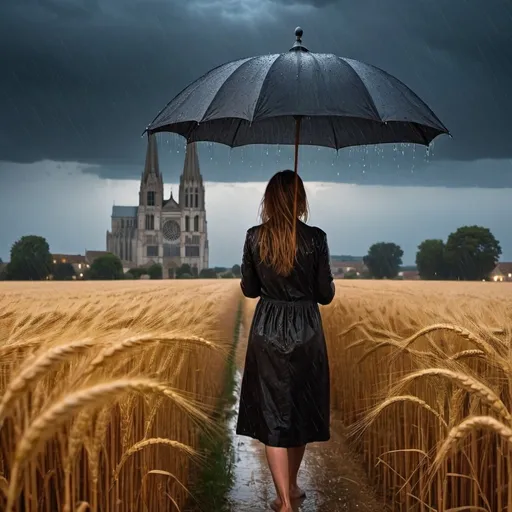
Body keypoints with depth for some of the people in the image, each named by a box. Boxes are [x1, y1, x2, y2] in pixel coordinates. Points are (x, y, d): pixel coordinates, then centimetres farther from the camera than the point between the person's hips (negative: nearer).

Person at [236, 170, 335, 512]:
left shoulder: (255, 237, -5)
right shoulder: (315, 238, -10)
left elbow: (249, 289, 4)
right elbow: (325, 295, -5)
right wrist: (331, 285, 17)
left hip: (267, 330, 0)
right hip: (305, 331, 0)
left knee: (273, 412, 5)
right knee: (301, 410, 16)